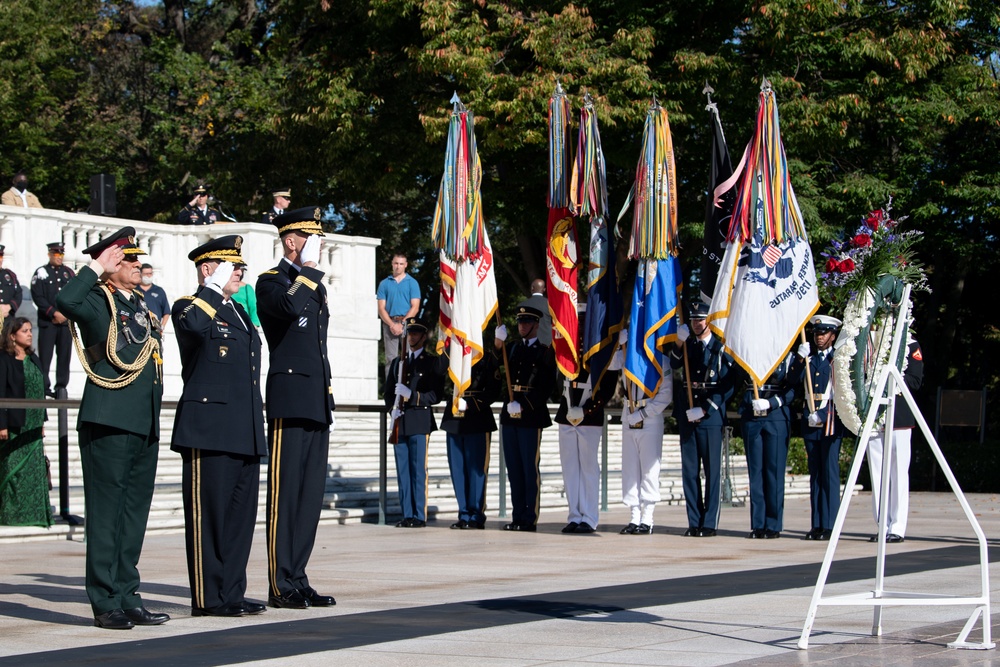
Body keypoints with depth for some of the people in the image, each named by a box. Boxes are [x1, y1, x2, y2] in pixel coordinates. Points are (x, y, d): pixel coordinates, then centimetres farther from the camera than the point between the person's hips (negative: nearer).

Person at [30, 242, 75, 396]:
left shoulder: (69, 273, 13)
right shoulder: (41, 272, 2)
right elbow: (38, 297, -6)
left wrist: (65, 314, -5)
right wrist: (54, 313, -13)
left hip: (66, 320, 3)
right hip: (47, 321, -3)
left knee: (64, 354, 1)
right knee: (45, 356, -4)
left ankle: (61, 386, 7)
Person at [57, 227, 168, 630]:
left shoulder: (140, 303, 18)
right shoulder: (98, 302, -5)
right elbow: (66, 301, -29)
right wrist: (97, 267, -17)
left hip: (145, 426, 8)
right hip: (109, 425, -8)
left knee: (134, 513, 10)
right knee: (106, 513, -3)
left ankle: (127, 597, 16)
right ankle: (106, 604, 0)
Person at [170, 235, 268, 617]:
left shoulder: (239, 312, 22)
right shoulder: (190, 307, -3)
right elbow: (192, 325, -31)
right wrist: (213, 287, -19)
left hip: (245, 434, 8)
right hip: (210, 430, -8)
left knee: (241, 512, 9)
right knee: (208, 513, -5)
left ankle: (232, 592, 15)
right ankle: (208, 598, -1)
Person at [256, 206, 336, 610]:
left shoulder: (314, 285, 21)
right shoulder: (271, 282, -4)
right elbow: (291, 306, -29)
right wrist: (308, 269, -15)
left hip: (317, 403, 8)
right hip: (290, 401, -8)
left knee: (311, 493, 7)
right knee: (285, 493, -6)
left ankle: (298, 579, 12)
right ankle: (281, 585, -4)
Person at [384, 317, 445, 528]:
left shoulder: (432, 362, 6)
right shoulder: (397, 362, 20)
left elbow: (436, 395, -3)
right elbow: (388, 393, 19)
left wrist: (412, 396, -16)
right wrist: (394, 407, -2)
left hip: (420, 422, -5)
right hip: (399, 423, 5)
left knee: (418, 470, -8)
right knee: (402, 470, 2)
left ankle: (420, 516, -7)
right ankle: (407, 515, 5)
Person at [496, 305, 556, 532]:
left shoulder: (545, 352, 0)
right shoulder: (513, 349, 16)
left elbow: (546, 387, -7)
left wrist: (524, 406, -15)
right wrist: (497, 347, -7)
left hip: (531, 416, -6)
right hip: (509, 415, 6)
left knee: (530, 468, -4)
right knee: (514, 468, 7)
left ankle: (530, 519, -2)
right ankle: (518, 517, 12)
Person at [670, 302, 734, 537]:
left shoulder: (722, 348, 1)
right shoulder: (687, 345, 14)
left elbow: (728, 385, -5)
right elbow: (674, 365, -6)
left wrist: (705, 410, -12)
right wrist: (679, 342, -21)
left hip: (711, 415, -4)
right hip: (687, 416, 4)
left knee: (712, 470, -3)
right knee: (690, 470, 4)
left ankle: (709, 523, -1)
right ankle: (694, 523, 8)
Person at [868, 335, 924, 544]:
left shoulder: (910, 344, 2)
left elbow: (915, 381, -5)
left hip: (899, 418, -3)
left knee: (898, 474, -1)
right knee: (877, 474, 4)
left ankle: (897, 528, 2)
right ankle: (883, 526, 9)